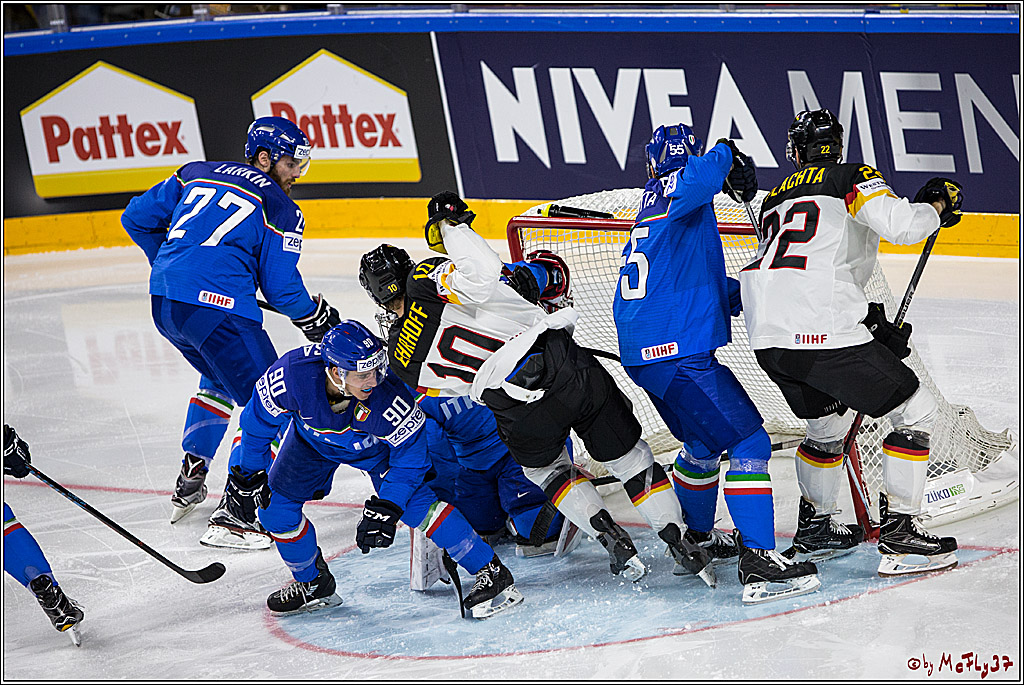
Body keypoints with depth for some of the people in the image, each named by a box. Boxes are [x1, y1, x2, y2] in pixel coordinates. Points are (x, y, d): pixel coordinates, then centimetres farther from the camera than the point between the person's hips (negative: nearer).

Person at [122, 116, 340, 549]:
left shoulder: (196, 174, 20)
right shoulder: (279, 207, 3)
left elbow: (137, 217, 23)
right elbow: (281, 287, 1)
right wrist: (315, 317, 19)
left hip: (164, 301, 8)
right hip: (217, 307, -8)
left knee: (221, 379, 33)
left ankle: (189, 481, 35)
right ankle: (232, 516, -12)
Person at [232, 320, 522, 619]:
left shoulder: (388, 398, -41)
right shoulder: (291, 374, -38)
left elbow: (410, 455, -26)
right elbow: (260, 418, -16)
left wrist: (384, 510, -32)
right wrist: (251, 473, -5)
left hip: (376, 444, -3)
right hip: (313, 437, 3)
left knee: (415, 501, -23)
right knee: (274, 503, -5)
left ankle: (491, 573, -16)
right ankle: (313, 583, 20)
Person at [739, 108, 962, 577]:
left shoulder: (775, 199, 26)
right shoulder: (853, 179, 6)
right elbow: (900, 225, -10)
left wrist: (870, 320, 25)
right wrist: (936, 205, 10)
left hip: (768, 335, 7)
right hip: (821, 332, -7)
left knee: (829, 422, 31)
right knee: (916, 410, 5)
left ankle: (814, 526, 40)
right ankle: (898, 534, 0)